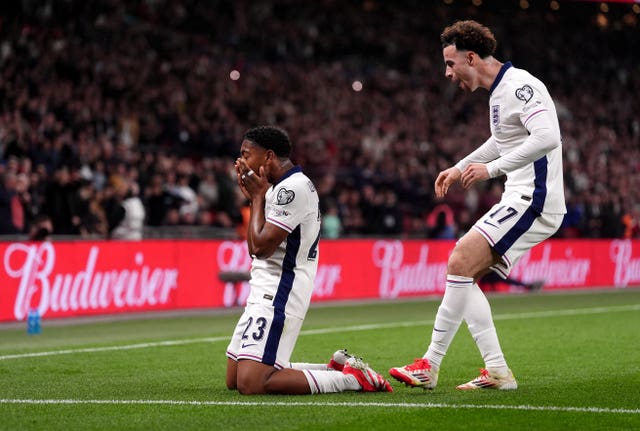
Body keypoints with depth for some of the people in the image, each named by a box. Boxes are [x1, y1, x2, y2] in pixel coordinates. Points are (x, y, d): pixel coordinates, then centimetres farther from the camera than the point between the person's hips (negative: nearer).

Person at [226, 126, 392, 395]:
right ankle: (334, 369, 17)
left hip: (277, 296, -11)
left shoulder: (292, 188, -16)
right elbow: (254, 249, 18)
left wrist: (258, 196, -8)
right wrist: (253, 198, 11)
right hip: (266, 293, 11)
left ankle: (351, 378, -9)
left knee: (250, 384, -19)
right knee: (234, 380, 13)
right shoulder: (283, 187, 17)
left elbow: (260, 246, -20)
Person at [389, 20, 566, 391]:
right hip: (520, 199, 10)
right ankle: (497, 371, 2)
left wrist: (492, 168, -25)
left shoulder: (520, 86, -14)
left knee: (461, 262, -19)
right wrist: (460, 168, 34)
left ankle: (431, 365, -15)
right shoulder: (500, 92, 17)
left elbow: (548, 137, -28)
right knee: (465, 275, 4)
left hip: (534, 200, -10)